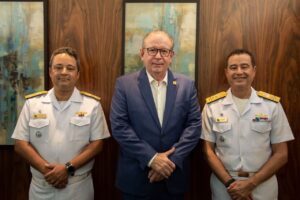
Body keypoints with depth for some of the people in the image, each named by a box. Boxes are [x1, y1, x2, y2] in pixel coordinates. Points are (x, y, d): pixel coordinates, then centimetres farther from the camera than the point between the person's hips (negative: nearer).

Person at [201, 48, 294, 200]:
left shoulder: (272, 105, -3)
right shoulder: (212, 106, -3)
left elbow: (281, 154, -2)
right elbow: (208, 150, -1)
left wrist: (251, 183, -11)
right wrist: (229, 182, -11)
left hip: (263, 186, 0)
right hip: (223, 185, 0)